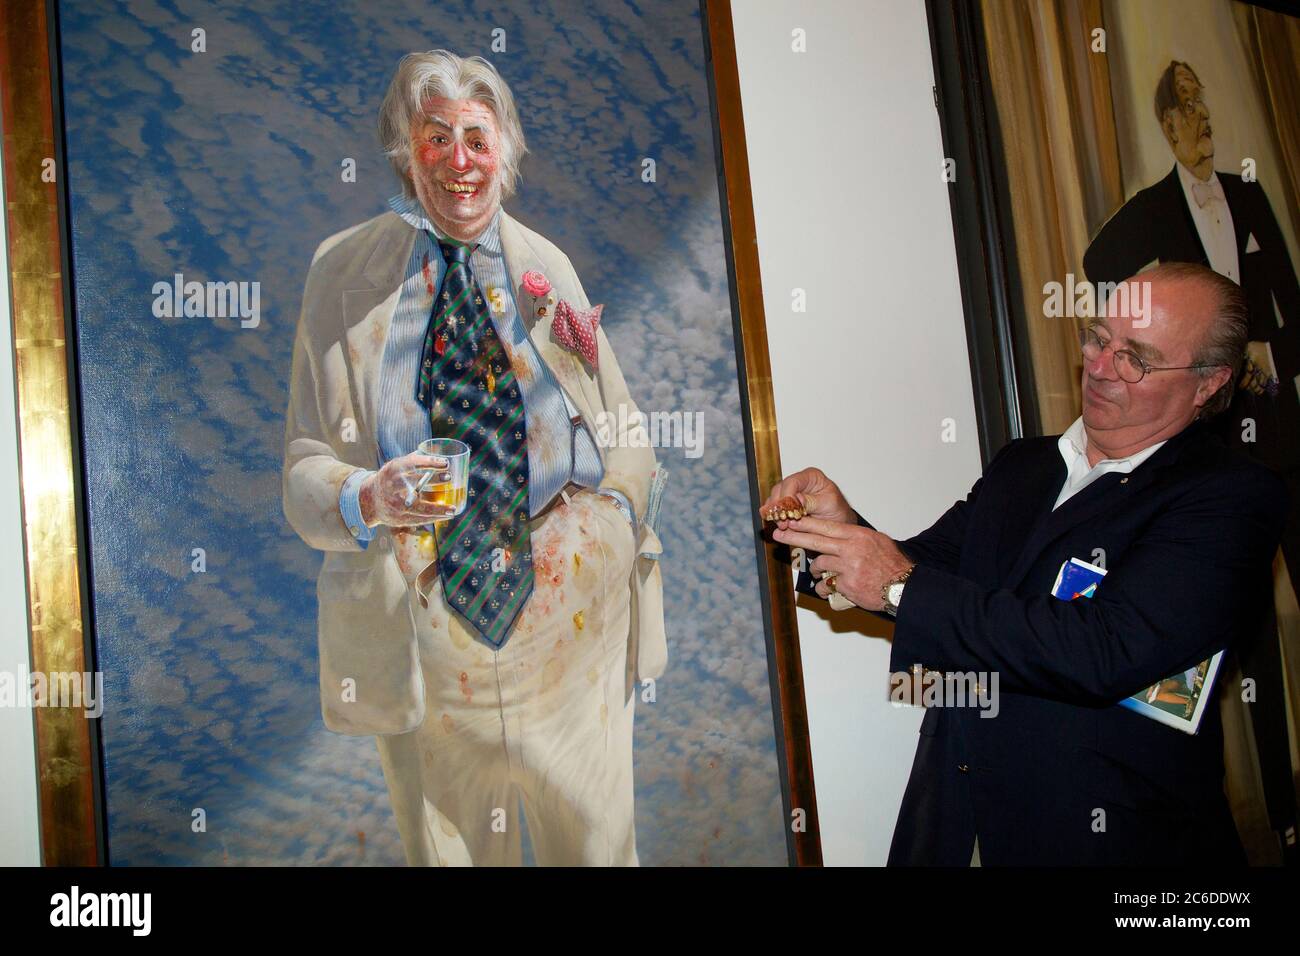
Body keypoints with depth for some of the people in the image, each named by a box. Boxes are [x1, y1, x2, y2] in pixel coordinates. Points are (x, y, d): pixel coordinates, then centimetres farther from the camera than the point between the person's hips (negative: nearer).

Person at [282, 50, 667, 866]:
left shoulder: (546, 267, 8)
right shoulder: (344, 271, 1)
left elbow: (625, 433, 13)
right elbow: (305, 470, -4)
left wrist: (601, 514, -5)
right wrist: (370, 499, -25)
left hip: (570, 609, 2)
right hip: (419, 625, -1)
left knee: (595, 835, 11)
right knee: (444, 848, 12)